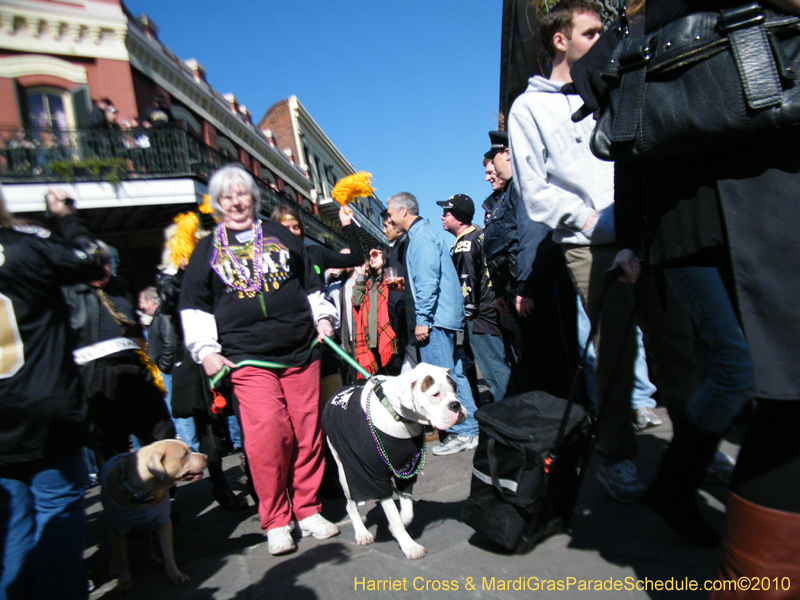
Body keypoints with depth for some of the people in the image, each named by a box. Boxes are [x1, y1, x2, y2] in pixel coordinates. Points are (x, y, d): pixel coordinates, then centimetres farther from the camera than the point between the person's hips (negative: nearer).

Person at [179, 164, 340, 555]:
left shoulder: (280, 236, 16)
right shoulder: (207, 250, 13)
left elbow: (311, 284, 22)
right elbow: (194, 307, 12)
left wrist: (323, 317, 10)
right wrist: (206, 350, 2)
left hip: (301, 352, 2)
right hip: (247, 359, -2)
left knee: (308, 432, 3)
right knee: (266, 435, -13)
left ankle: (308, 511, 20)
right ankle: (275, 522, 4)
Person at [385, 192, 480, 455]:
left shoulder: (421, 236, -12)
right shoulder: (422, 233, 20)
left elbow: (427, 281, -20)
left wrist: (422, 319, -20)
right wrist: (403, 283, 23)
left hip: (436, 316, -10)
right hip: (443, 315, 10)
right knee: (453, 374, 12)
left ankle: (460, 433, 3)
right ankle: (471, 429, 18)